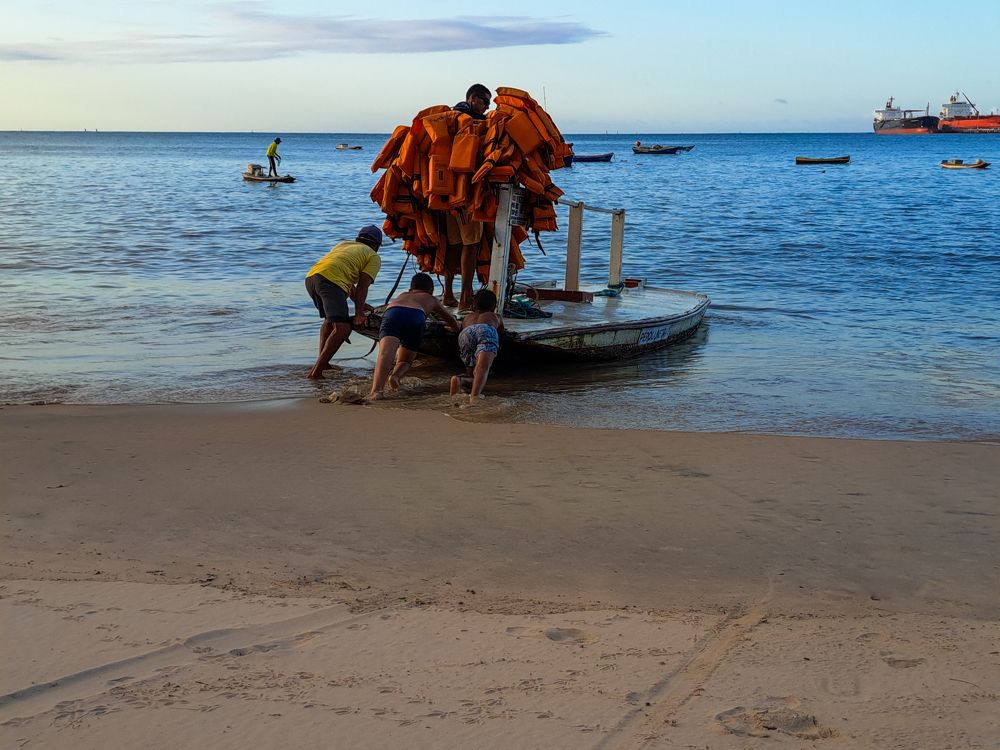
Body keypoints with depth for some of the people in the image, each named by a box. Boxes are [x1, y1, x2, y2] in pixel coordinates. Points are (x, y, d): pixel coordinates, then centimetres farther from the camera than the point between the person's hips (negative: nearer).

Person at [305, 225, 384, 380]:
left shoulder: (345, 244, 38)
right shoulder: (374, 257, 17)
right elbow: (362, 285, 4)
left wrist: (359, 304, 51)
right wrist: (358, 313, 1)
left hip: (310, 277, 8)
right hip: (330, 280, -8)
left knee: (330, 318, 30)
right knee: (342, 328, -13)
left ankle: (322, 362, 29)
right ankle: (316, 372, -23)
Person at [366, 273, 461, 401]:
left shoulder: (402, 296, 45)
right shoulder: (431, 299, 40)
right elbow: (455, 325, 49)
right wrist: (458, 325, 74)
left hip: (392, 313, 1)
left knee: (385, 353, -23)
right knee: (404, 361, 16)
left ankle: (376, 390, -47)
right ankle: (396, 375, -18)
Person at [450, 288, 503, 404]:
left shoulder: (467, 318, 44)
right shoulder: (495, 317, 44)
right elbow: (501, 328, 65)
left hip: (466, 333, 2)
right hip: (486, 330, -2)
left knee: (473, 375, 11)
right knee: (483, 368, -25)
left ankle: (459, 380, -23)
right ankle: (474, 397, -53)